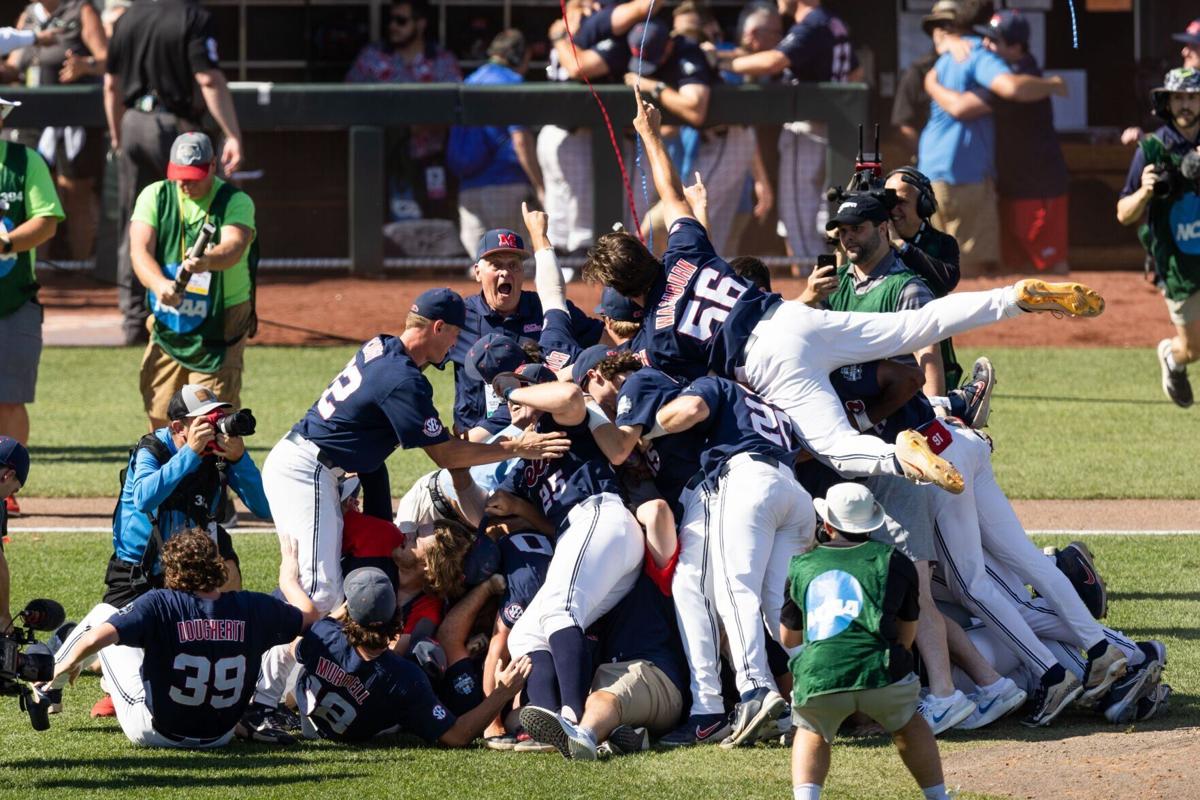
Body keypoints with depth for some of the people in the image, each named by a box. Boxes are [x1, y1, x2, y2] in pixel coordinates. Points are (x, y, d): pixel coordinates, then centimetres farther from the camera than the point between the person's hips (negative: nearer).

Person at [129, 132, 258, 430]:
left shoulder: (236, 201, -9)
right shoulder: (155, 196, -1)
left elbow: (233, 248, -29)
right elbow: (139, 249, -15)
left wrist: (207, 260, -53)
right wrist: (159, 284, -37)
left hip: (220, 327, -4)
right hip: (167, 326, 4)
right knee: (160, 420, 9)